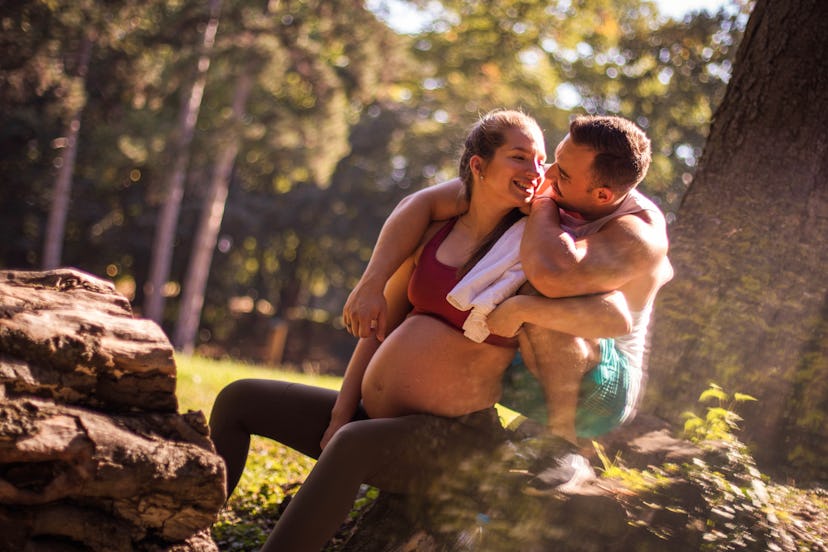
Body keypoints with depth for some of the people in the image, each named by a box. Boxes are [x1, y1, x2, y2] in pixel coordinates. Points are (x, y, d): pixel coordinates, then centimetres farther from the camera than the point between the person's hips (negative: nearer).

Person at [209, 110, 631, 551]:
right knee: (237, 399, 4)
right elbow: (380, 325, 13)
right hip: (372, 417, 7)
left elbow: (617, 317, -19)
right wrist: (341, 415, 5)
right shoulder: (433, 234, 9)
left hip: (451, 435, -7)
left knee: (352, 445, -38)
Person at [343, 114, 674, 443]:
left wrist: (542, 206, -27)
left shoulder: (638, 234, -28)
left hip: (598, 391, -7)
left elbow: (553, 277, -49)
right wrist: (370, 284, -24)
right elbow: (420, 204, -12)